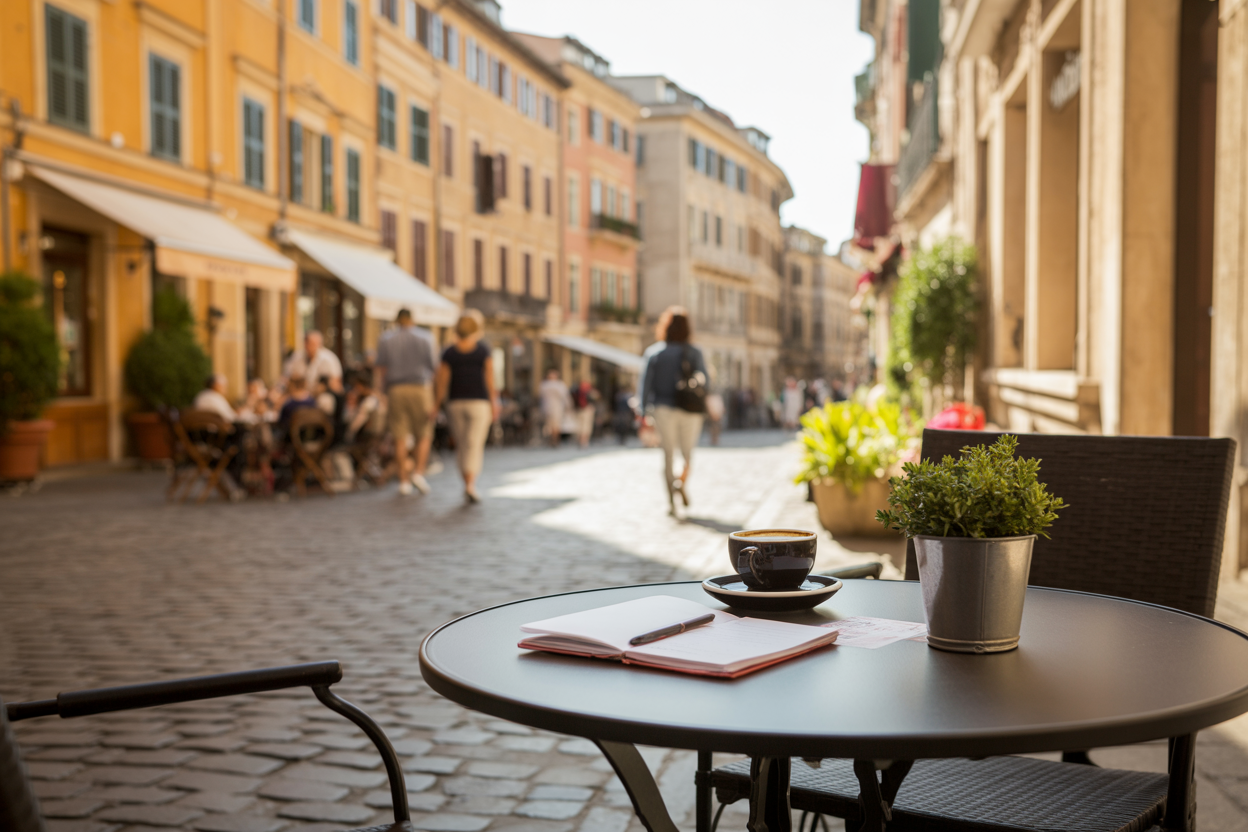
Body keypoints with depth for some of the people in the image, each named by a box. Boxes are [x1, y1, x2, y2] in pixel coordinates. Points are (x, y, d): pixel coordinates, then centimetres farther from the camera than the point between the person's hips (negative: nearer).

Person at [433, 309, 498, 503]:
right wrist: (494, 404, 0)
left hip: (455, 403, 2)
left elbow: (442, 382, -1)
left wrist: (435, 407, 5)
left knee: (462, 446, 13)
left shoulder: (448, 353, 1)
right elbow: (490, 379, -5)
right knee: (475, 446, -6)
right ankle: (470, 485, -22)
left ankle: (467, 485, 17)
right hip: (479, 402, -2)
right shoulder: (484, 350, -3)